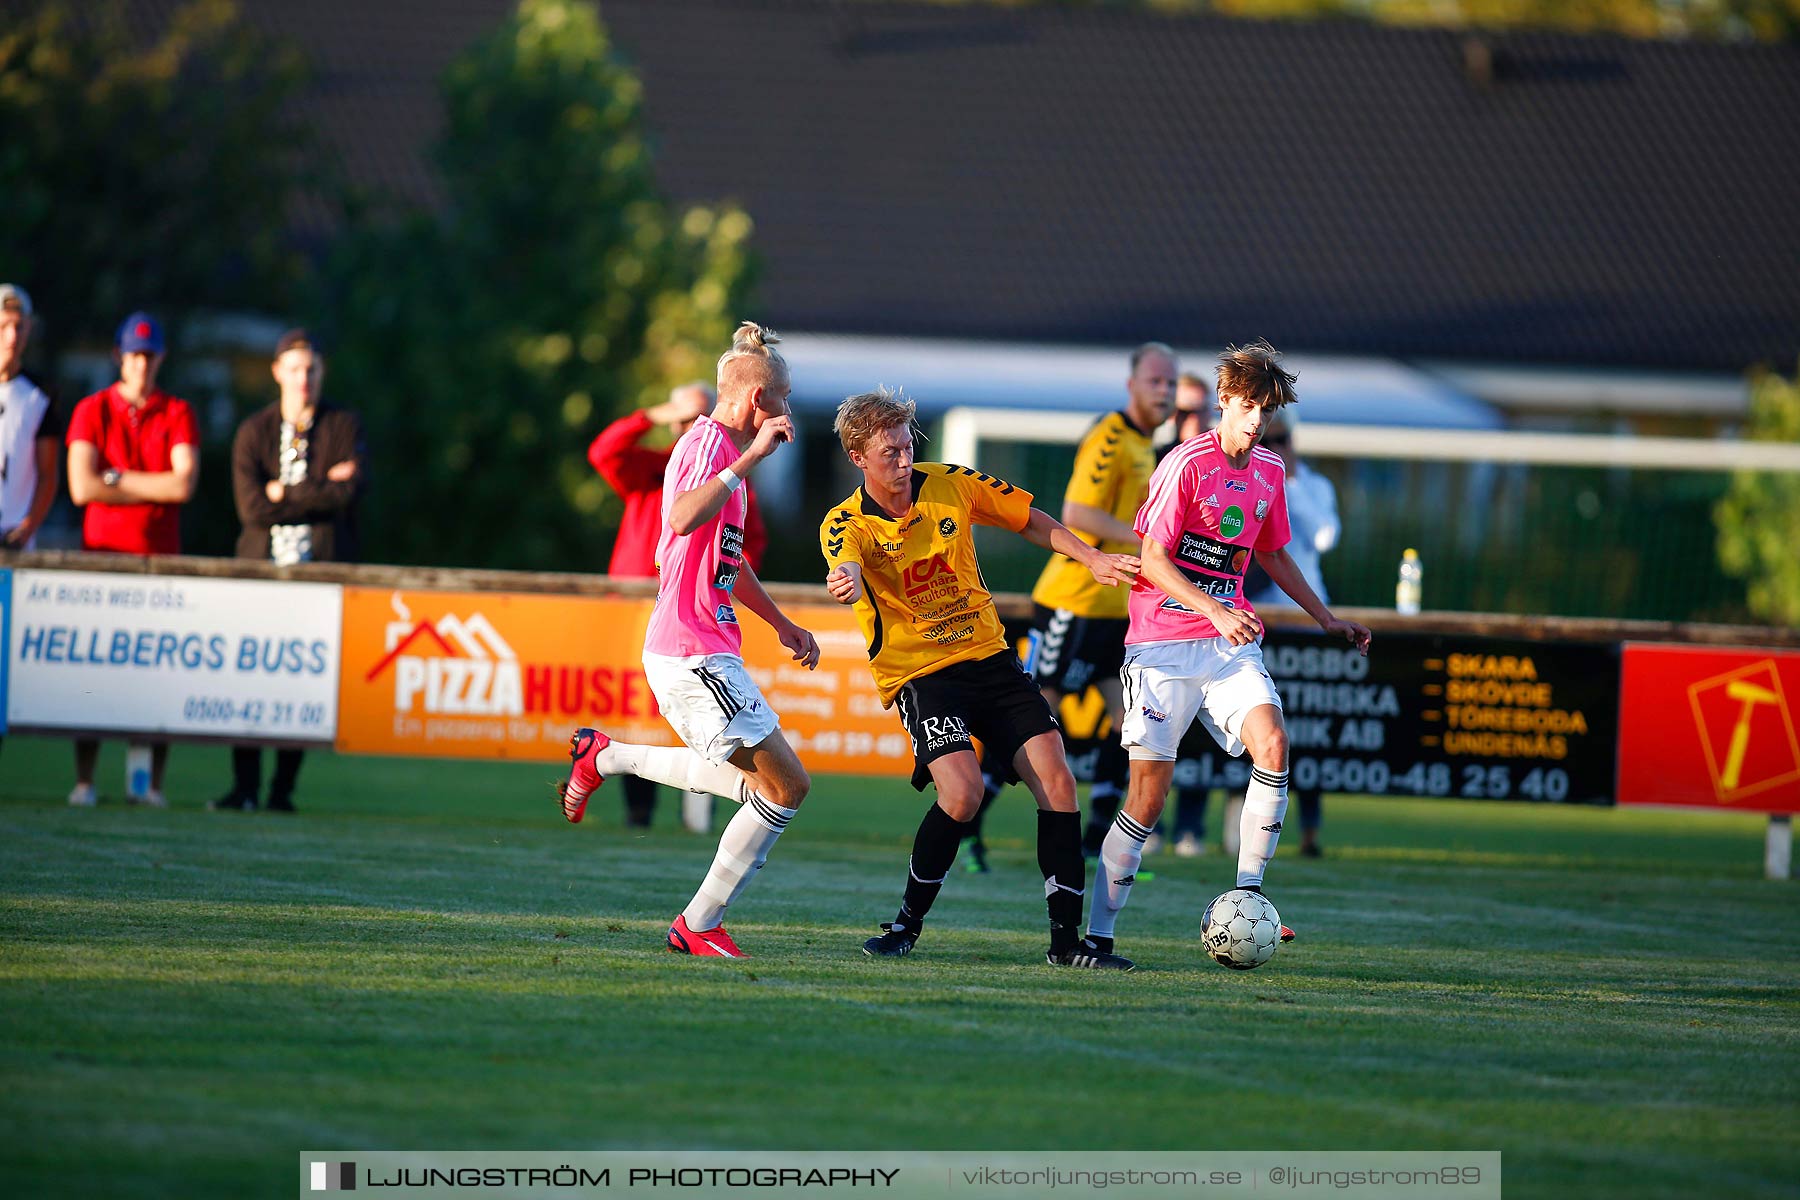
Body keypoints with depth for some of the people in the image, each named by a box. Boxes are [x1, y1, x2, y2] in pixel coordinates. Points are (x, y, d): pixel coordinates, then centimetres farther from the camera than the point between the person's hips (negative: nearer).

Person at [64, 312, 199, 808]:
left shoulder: (177, 414, 8)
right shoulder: (92, 411, 6)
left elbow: (184, 484, -6)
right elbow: (82, 487, -7)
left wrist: (116, 478, -5)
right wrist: (154, 489, -5)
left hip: (161, 559, 0)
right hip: (101, 554, 0)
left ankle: (153, 783, -3)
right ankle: (84, 781, -3)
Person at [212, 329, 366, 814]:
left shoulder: (344, 426, 9)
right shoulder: (254, 430, 10)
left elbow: (352, 490, -8)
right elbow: (251, 506, -4)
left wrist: (285, 493, -6)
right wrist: (321, 491, -5)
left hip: (323, 567, -1)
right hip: (263, 564, 1)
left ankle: (284, 788, 0)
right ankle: (244, 786, -3)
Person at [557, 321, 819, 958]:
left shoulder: (726, 447, 20)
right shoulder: (709, 442, -12)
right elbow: (684, 520, -33)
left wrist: (782, 624, 35)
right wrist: (751, 457, -29)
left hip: (702, 653, 10)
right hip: (695, 654, -10)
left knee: (761, 780, 15)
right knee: (787, 786, -8)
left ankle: (607, 757, 18)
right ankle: (700, 927, 0)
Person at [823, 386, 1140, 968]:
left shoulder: (951, 484, 0)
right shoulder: (846, 524, -11)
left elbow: (1031, 522, 14)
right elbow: (848, 567, -35)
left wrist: (1093, 559, 4)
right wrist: (847, 585, -58)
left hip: (988, 654, 4)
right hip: (918, 673, -4)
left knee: (1055, 780, -9)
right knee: (962, 792, -26)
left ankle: (1066, 938, -1)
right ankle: (907, 923, -5)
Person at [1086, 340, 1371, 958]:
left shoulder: (1270, 472, 10)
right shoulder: (1188, 463, -10)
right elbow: (1152, 558, -14)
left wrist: (1328, 619, 27)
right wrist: (1216, 611, -25)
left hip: (1231, 641, 5)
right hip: (1163, 644, -5)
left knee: (1272, 743, -20)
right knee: (1151, 786, -9)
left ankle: (1248, 892, -12)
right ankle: (1097, 930, 0)